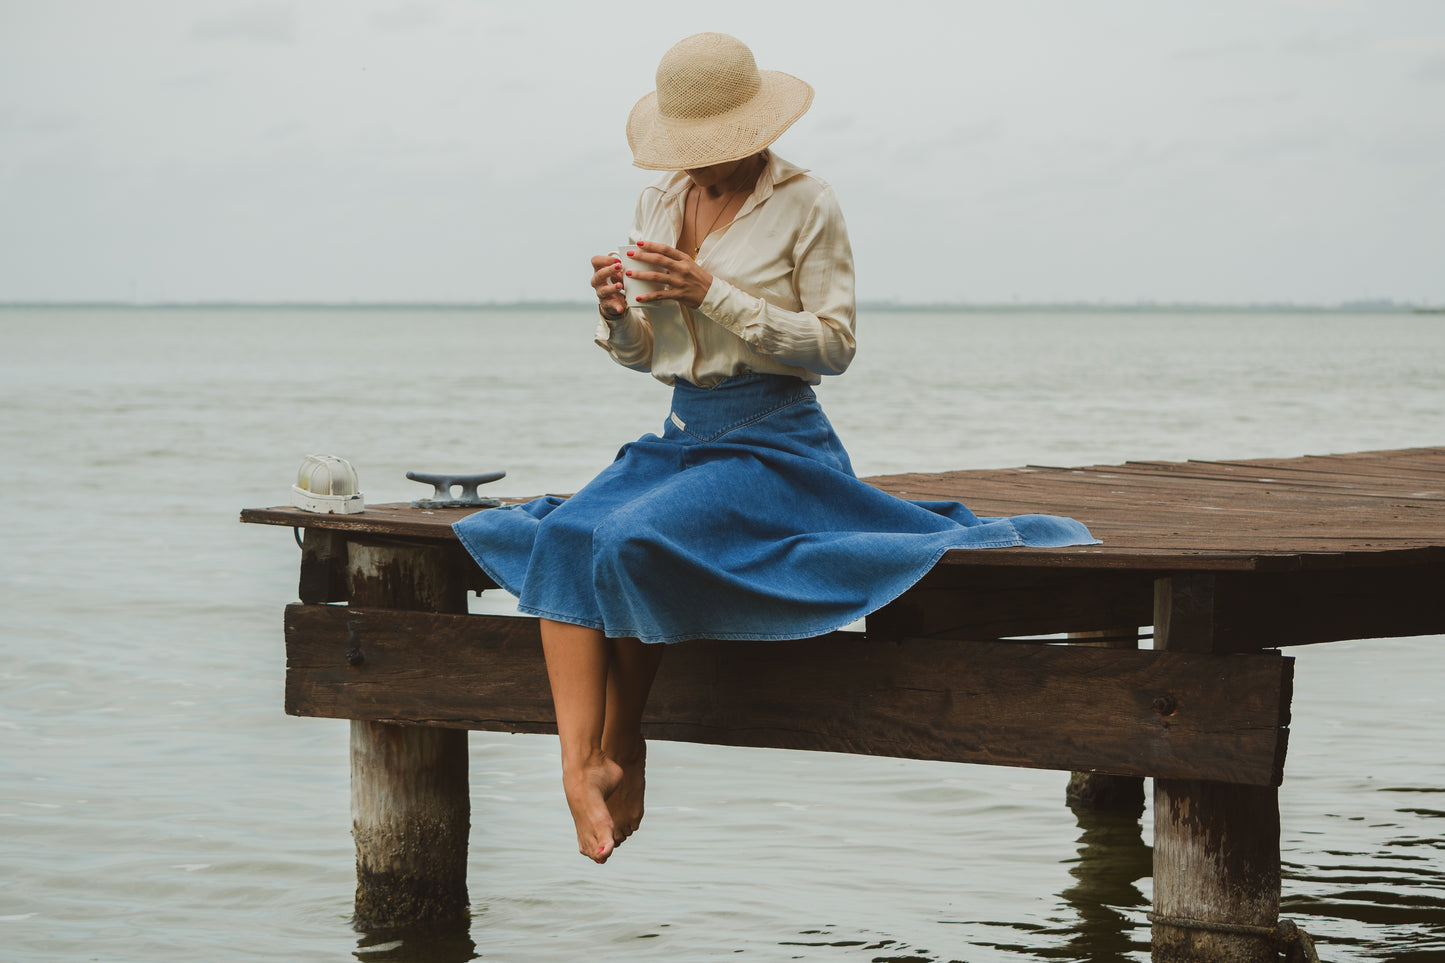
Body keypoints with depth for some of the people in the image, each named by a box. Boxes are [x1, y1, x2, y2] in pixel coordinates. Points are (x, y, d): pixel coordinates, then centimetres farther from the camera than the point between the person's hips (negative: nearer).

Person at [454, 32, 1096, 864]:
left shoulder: (806, 205, -5)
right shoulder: (661, 203, 12)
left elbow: (834, 346, -9)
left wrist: (714, 295, -18)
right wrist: (619, 314, -7)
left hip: (775, 443, -6)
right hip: (680, 438, 6)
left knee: (633, 541, -30)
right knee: (563, 536, -22)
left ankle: (621, 753, -12)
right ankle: (581, 767, -30)